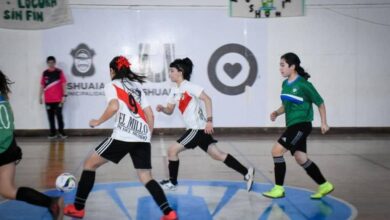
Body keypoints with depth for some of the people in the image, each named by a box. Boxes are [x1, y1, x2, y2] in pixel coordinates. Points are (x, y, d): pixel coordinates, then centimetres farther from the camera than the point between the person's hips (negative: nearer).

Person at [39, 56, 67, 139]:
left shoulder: (59, 72, -1)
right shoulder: (45, 73, 8)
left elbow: (64, 84, -3)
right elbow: (42, 86, 13)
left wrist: (64, 96, -9)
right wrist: (40, 96, 10)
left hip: (58, 99, -3)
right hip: (48, 100, 3)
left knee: (59, 115, -2)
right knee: (50, 116, 5)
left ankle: (61, 132, 7)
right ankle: (52, 133, 11)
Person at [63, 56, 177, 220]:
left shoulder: (111, 85, 7)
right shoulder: (137, 86, 25)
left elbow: (114, 107, -14)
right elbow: (150, 116, 20)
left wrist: (98, 122, -1)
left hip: (123, 136, -5)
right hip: (142, 137, 6)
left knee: (90, 164, 12)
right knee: (146, 178, 9)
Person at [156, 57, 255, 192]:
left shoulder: (188, 86, -12)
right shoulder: (174, 91, 14)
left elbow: (207, 99, -19)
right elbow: (170, 110, 20)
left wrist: (209, 120, -25)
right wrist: (162, 109, -2)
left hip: (198, 128, -9)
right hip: (194, 129, 9)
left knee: (172, 150, -6)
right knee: (217, 155, 7)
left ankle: (172, 182, 8)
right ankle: (246, 173, 9)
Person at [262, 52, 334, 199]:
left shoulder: (303, 84, -13)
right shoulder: (285, 84, 9)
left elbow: (320, 102, -6)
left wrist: (323, 122, -6)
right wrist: (277, 113, 2)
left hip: (301, 125, -8)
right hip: (292, 125, 8)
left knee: (277, 151, -15)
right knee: (301, 159, 10)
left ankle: (278, 189, -5)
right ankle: (324, 185, 24)